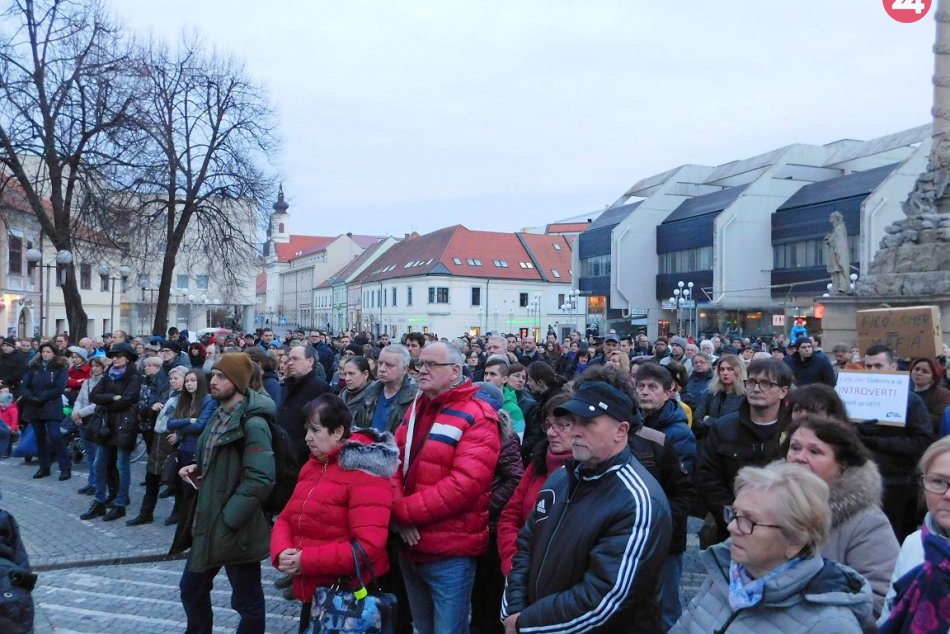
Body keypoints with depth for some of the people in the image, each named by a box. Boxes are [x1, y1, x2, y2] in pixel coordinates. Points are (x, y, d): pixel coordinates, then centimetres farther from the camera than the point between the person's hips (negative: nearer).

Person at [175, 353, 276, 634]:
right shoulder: (219, 416, 10)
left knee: (247, 601, 6)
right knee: (191, 588, 21)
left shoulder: (252, 423, -20)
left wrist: (228, 518, -22)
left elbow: (261, 479, -27)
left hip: (236, 530, -9)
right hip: (208, 522, 9)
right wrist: (196, 468, 2)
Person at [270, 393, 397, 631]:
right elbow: (286, 518, 11)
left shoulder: (364, 474, -17)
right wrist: (281, 553, -11)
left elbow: (368, 546, -25)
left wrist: (306, 561, -22)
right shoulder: (311, 467, 9)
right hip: (312, 592, 7)